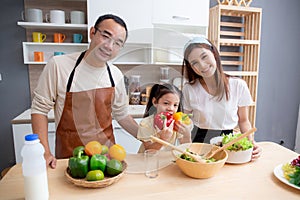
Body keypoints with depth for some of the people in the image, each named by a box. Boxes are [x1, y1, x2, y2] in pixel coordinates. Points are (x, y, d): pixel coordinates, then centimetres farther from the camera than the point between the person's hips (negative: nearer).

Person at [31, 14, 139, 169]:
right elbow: (40, 108, -8)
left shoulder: (116, 75, -4)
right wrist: (45, 152, -14)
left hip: (106, 151, 3)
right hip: (68, 153, -2)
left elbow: (121, 114, 6)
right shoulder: (58, 65, -15)